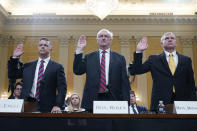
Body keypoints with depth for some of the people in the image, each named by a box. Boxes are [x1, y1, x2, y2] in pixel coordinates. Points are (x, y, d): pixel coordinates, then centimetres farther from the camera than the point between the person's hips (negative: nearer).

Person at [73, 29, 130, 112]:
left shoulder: (119, 58, 9)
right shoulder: (89, 57, 13)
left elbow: (124, 82, 6)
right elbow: (77, 71, 2)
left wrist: (126, 103, -1)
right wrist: (79, 50, -1)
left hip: (113, 99, 0)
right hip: (92, 100, 1)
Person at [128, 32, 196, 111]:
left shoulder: (186, 60, 12)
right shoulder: (154, 59, 8)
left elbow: (191, 84, 12)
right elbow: (134, 71, 2)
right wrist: (138, 52, -5)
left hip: (182, 104, 2)